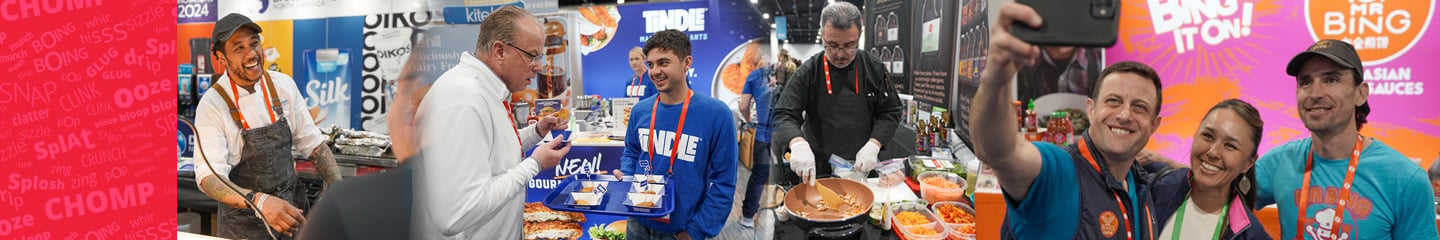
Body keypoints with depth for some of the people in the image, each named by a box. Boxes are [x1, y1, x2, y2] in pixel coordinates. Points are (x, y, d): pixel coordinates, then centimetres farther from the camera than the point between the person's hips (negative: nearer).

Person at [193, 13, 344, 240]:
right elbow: (209, 177, -25)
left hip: (291, 210, 4)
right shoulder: (212, 105, -17)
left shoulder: (284, 85, -5)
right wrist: (259, 201, -42)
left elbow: (312, 143, 1)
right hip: (245, 220, -4)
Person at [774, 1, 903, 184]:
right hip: (818, 172, -1)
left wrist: (873, 146, -16)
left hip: (863, 168, 1)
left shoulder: (874, 68, -2)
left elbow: (890, 113, 1)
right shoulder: (808, 73, -8)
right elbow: (784, 116, -12)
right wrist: (798, 143, -32)